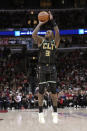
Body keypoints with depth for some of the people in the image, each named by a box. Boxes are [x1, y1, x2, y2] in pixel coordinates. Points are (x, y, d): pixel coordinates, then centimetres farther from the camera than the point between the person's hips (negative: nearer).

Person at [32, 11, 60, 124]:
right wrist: (40, 24, 1)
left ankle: (55, 113, 5)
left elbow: (57, 33, -9)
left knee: (53, 90, -1)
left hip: (52, 68, 0)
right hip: (42, 68, 0)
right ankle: (40, 113, 5)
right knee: (41, 90, -1)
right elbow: (34, 35, -8)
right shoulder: (41, 41, 12)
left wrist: (52, 21, -9)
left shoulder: (55, 42, 11)